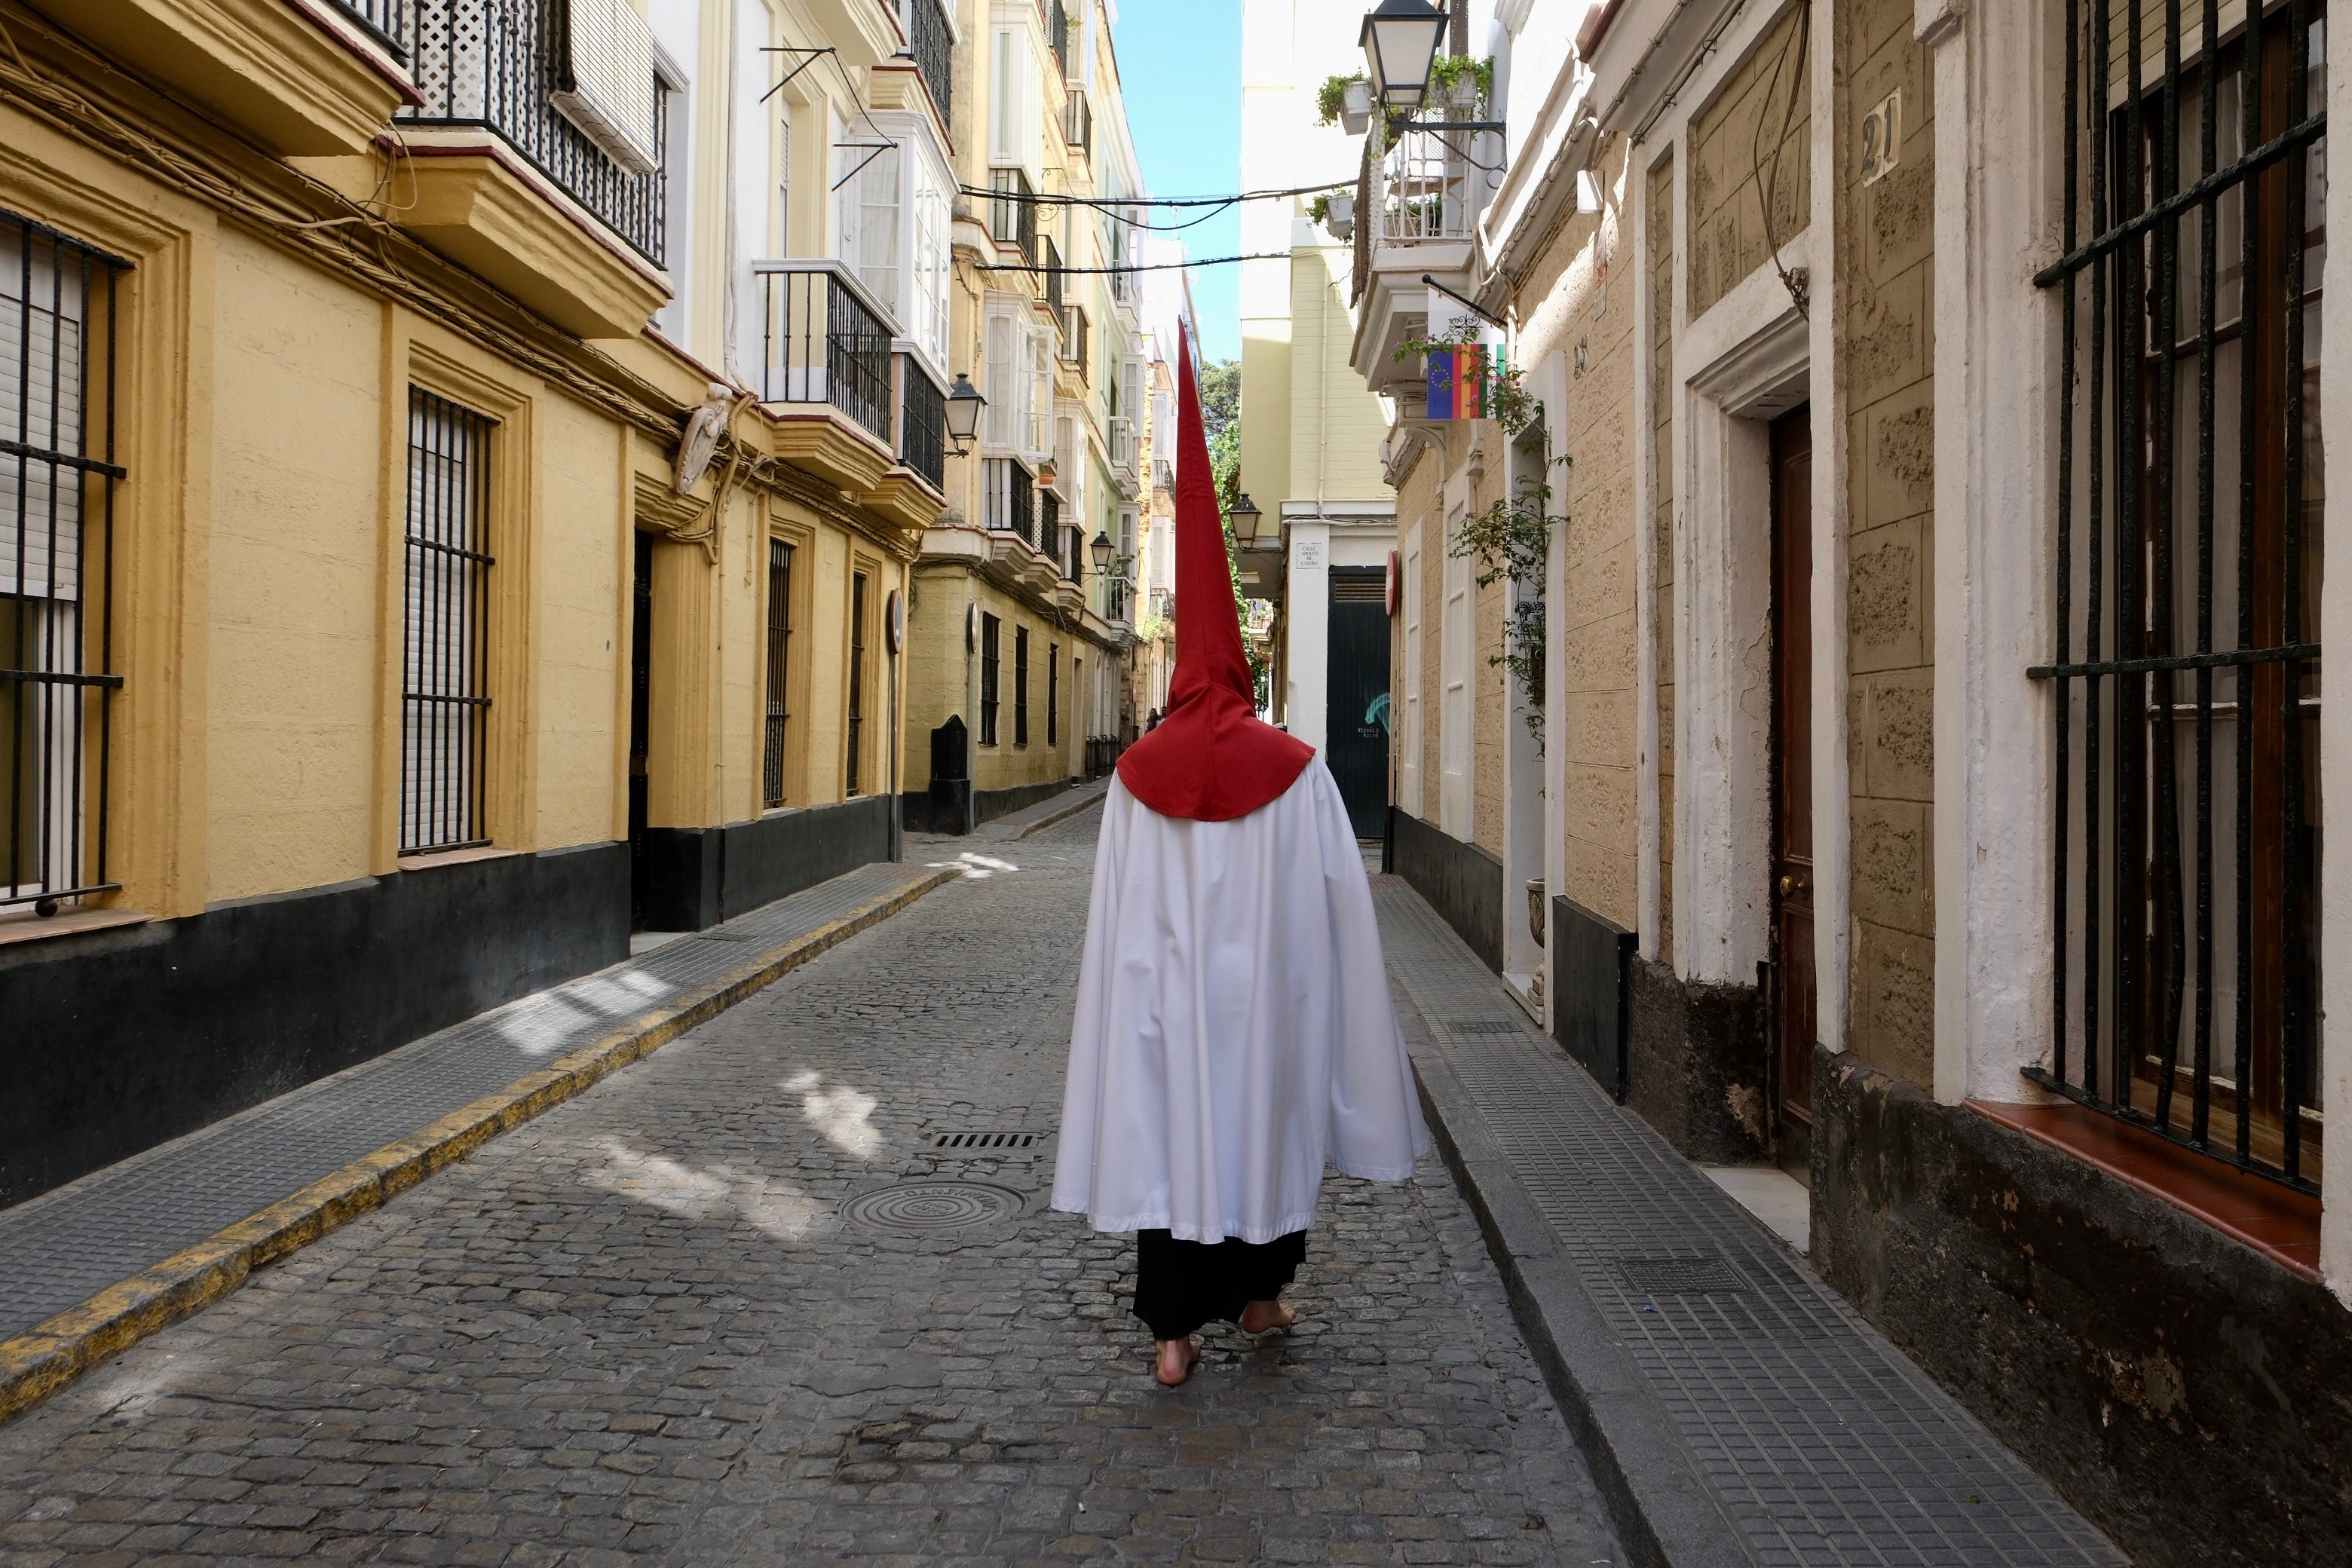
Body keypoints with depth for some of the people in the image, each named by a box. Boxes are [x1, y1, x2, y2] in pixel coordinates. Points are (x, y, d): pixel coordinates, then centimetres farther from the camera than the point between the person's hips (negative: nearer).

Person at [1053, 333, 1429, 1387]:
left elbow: (1119, 916, -1)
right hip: (1265, 988, 0)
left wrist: (1134, 1001, 8)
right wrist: (1334, 1005, 5)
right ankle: (1256, 1292, 31)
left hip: (1169, 991, 0)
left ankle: (1174, 1330, 9)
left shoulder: (1137, 774, -3)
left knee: (1167, 1128, 6)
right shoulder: (1294, 770, -6)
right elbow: (1335, 895, -4)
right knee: (1266, 1124, 16)